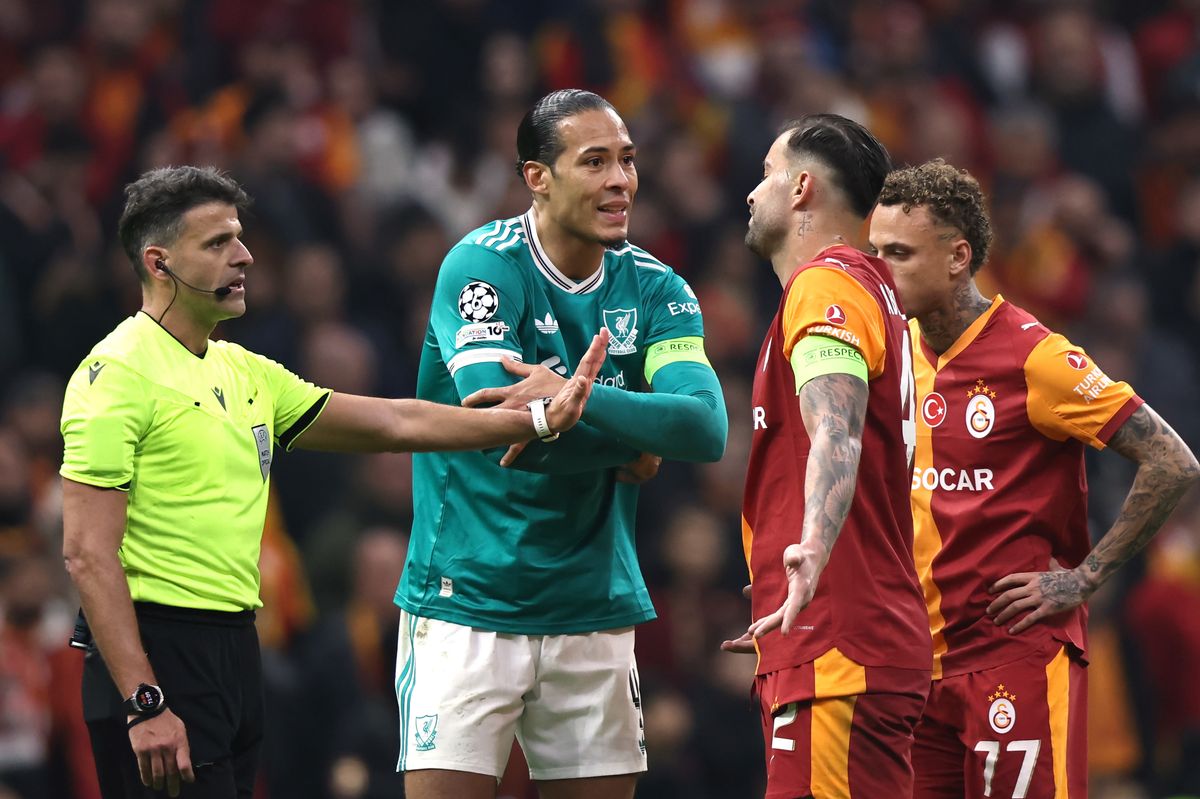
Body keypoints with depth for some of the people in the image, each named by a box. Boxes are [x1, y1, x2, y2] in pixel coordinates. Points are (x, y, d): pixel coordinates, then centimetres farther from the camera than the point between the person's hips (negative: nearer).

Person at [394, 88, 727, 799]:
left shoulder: (655, 289, 4)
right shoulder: (482, 267, -10)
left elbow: (706, 426, -13)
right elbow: (501, 421, -22)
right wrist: (633, 446, -12)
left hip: (594, 605, 5)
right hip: (468, 602, -5)